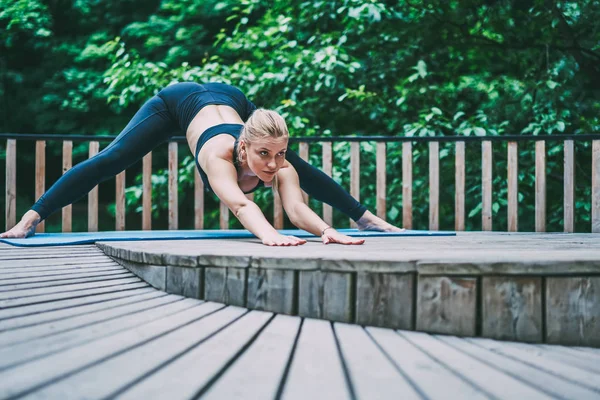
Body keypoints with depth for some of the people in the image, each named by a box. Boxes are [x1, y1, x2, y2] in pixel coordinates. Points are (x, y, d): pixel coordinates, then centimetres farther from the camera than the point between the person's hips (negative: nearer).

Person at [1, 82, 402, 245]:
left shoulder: (280, 162, -39)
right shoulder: (219, 153, -49)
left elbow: (297, 208, -53)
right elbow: (240, 204, -67)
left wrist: (327, 230, -72)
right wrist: (270, 235, -85)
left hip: (230, 98, 4)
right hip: (182, 100, -4)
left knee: (305, 171, 13)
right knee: (108, 161, -6)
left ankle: (367, 217, 32)